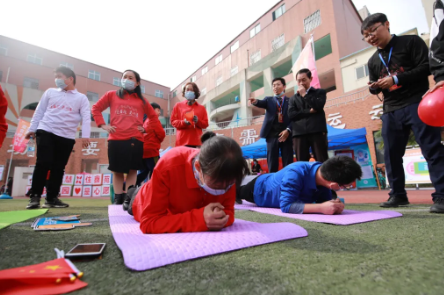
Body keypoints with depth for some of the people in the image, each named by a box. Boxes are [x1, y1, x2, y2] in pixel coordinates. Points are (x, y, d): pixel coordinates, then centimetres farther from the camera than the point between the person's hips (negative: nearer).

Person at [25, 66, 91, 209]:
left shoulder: (81, 98, 6)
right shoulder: (50, 92, 13)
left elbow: (86, 118, -3)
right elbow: (39, 111, 16)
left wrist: (85, 136, -13)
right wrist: (32, 129, 12)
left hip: (67, 137, -1)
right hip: (46, 132, 1)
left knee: (58, 168, 2)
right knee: (43, 163, -9)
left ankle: (52, 198, 11)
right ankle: (35, 196, 2)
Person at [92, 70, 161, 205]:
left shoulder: (141, 100, 12)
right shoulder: (112, 95, 12)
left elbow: (154, 116, 20)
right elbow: (96, 108, 15)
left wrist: (146, 128, 7)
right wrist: (103, 125, 4)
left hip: (135, 140, 0)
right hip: (116, 139, 0)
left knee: (132, 170, 1)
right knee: (117, 171, 5)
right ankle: (118, 199, 13)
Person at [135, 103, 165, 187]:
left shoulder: (146, 121, 19)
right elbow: (161, 134, -11)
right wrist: (159, 139, 9)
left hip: (144, 150, 9)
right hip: (151, 150, -9)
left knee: (144, 172, 16)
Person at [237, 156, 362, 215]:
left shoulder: (324, 173, -28)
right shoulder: (295, 174, -49)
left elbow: (325, 202, -17)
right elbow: (287, 206, -52)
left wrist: (335, 206, -41)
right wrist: (321, 207, -60)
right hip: (259, 188, -5)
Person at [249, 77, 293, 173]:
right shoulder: (269, 100, 17)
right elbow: (262, 103, -6)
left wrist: (288, 130, -12)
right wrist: (256, 101, -29)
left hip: (286, 135, -1)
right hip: (272, 135, 1)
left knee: (288, 164, 0)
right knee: (272, 164, 1)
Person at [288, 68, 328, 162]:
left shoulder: (320, 92, 16)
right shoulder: (293, 98, 20)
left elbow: (318, 106, -5)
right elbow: (291, 114, 4)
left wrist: (304, 95, 2)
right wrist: (309, 111, -4)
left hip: (317, 131, -2)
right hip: (299, 133, 2)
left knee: (322, 162, -4)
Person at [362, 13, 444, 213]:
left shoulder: (411, 42, 5)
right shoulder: (373, 61, 19)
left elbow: (426, 67, -5)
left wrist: (395, 80, -15)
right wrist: (373, 87, -2)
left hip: (417, 104, -5)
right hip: (391, 111, 5)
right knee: (391, 155, 3)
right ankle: (398, 195, 13)